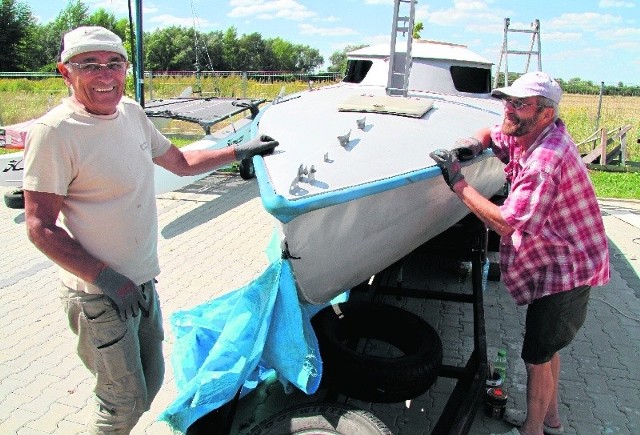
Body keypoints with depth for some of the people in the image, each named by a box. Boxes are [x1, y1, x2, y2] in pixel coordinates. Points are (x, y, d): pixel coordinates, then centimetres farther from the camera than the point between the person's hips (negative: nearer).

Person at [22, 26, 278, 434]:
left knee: (151, 380, 22)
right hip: (99, 294, -7)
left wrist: (240, 151, 13)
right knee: (126, 401, 6)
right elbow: (40, 228, -18)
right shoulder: (53, 132, -19)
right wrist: (106, 278, -22)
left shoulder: (131, 112, 3)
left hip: (143, 281, 7)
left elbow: (181, 162, 16)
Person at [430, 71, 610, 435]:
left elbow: (506, 224, -33)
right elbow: (492, 134, 19)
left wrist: (458, 182, -27)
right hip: (556, 264, 10)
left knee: (537, 357, 3)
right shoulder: (527, 134, -2)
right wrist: (471, 145, -5)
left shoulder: (545, 159, -30)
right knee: (545, 348, 23)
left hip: (565, 271, -10)